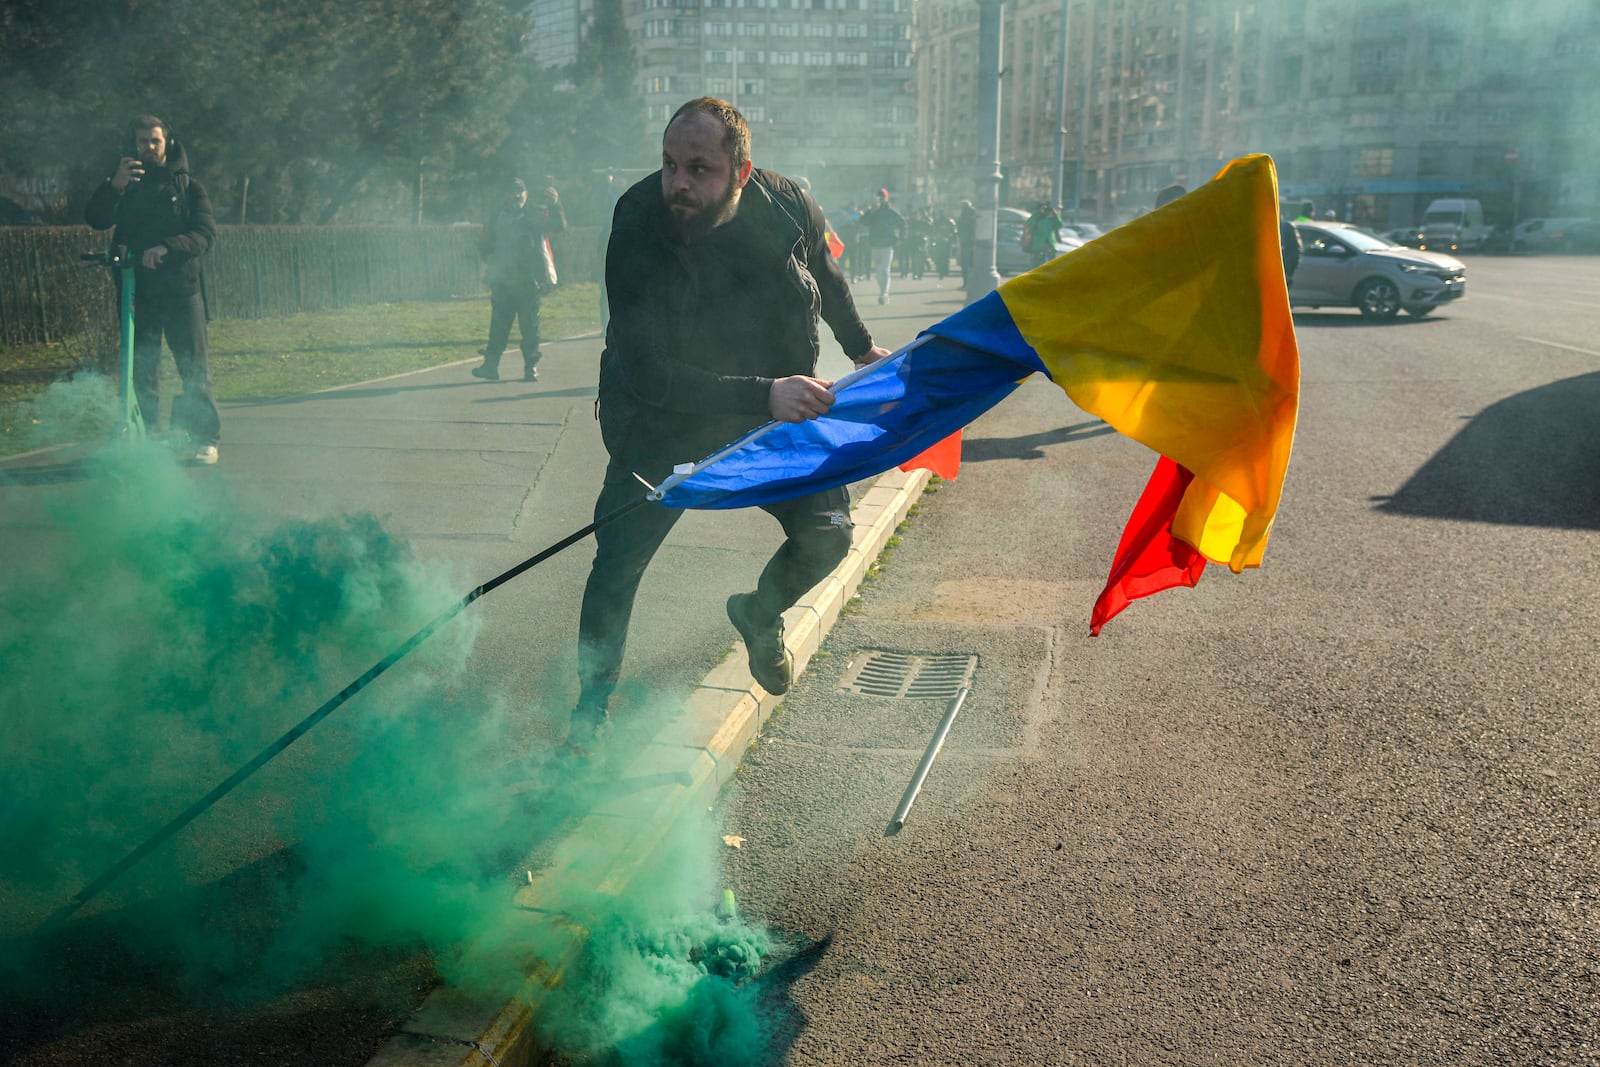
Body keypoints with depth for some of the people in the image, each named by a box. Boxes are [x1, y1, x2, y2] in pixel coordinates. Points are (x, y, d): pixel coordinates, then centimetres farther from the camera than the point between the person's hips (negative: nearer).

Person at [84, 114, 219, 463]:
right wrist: (113, 186, -21)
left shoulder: (188, 186, 8)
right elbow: (95, 219, -4)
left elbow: (206, 234, -6)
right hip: (138, 292, 2)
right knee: (141, 371, 6)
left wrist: (167, 248, -24)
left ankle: (206, 439, 3)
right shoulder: (126, 183, 12)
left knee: (194, 368, -3)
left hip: (181, 290, -2)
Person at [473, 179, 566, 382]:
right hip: (502, 281, 2)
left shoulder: (535, 217, 5)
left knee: (530, 325, 0)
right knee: (498, 325, 2)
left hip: (529, 282, -2)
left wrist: (555, 205, -24)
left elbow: (559, 225, -10)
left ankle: (531, 367, 7)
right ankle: (491, 365, 4)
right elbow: (485, 248, 18)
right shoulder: (497, 219, 13)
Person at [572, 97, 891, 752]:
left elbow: (827, 277, 9)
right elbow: (646, 373, -35)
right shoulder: (638, 236, -28)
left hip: (776, 405, 3)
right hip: (661, 418, -3)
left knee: (828, 535, -3)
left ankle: (759, 614, 30)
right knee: (619, 556, -8)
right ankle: (592, 705, 13)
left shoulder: (789, 208, -16)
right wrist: (762, 396, -44)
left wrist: (861, 348, 20)